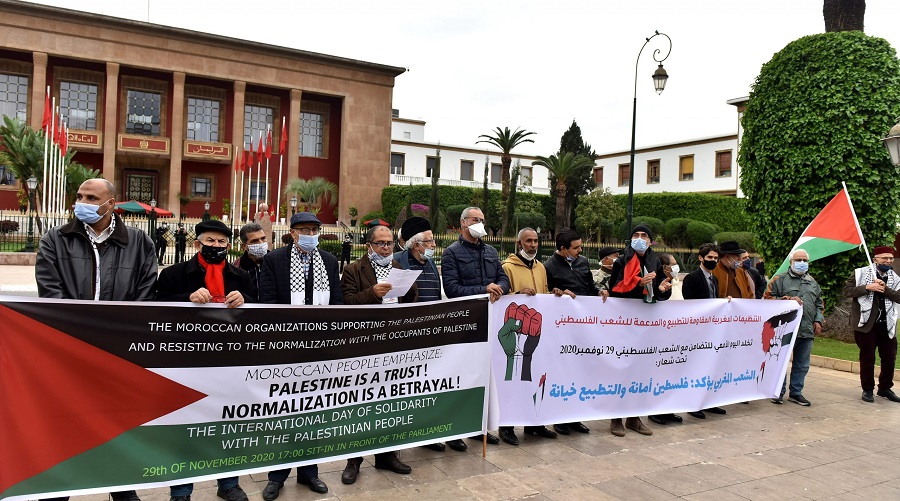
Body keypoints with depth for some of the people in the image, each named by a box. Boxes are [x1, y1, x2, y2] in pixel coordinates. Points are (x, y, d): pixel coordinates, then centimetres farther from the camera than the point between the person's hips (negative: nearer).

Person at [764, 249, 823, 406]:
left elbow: (819, 305, 25)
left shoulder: (813, 283, 19)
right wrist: (788, 300, -13)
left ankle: (796, 392, 22)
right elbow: (768, 298, -4)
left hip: (807, 331, 5)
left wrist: (818, 320, 10)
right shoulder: (780, 279, 2)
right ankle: (779, 392, 13)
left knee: (802, 365, 10)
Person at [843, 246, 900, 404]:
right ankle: (867, 389, 17)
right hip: (866, 323, -4)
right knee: (867, 358, 4)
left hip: (887, 324, 4)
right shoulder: (861, 273, -1)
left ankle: (885, 388, 26)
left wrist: (885, 289, -18)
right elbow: (847, 291, -7)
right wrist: (867, 287, -18)